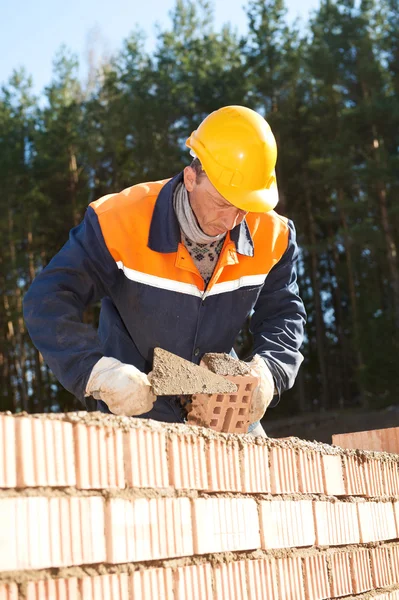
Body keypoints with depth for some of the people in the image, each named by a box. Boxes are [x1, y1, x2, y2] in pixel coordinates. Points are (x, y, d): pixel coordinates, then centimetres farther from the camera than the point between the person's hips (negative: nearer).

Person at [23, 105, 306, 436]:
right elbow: (48, 301, -27)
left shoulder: (270, 236, -13)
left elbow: (283, 314, 0)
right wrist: (98, 372, -42)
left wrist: (267, 370, -22)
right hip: (136, 407, -4)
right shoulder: (122, 221, -25)